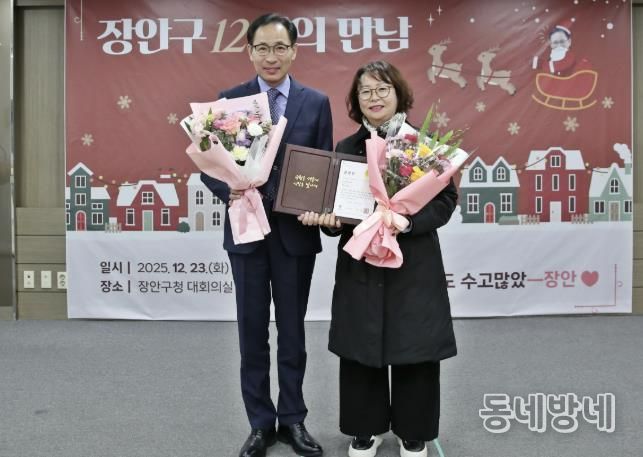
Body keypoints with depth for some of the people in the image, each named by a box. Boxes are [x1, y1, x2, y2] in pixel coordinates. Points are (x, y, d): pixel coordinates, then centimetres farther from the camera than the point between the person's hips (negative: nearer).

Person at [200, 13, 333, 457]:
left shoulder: (317, 102, 2)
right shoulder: (229, 100, 1)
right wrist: (229, 190, -21)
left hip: (296, 231, 0)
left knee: (292, 329, 11)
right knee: (252, 330, 10)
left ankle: (293, 419, 27)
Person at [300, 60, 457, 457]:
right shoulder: (345, 149, 8)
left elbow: (446, 200, -5)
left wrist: (407, 219, -21)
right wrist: (328, 219, -15)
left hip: (413, 265, -2)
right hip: (360, 265, 2)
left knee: (414, 349, 6)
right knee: (360, 348, 8)